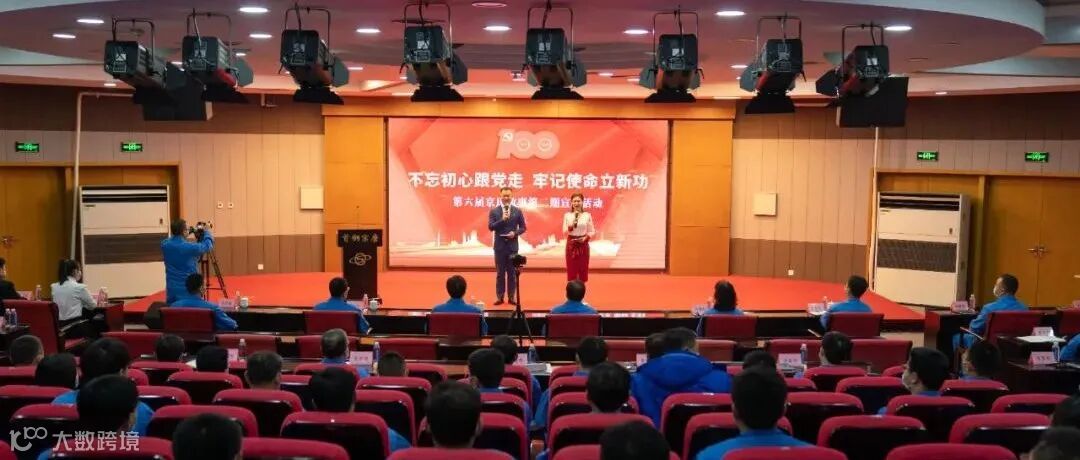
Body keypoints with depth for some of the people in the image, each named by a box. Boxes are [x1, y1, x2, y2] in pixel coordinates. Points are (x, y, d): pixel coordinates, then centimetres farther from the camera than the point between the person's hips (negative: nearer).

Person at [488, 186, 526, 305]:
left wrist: (515, 233, -14)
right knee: (500, 272, 4)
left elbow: (523, 227, 5)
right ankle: (500, 297, 9)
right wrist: (502, 219, -20)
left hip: (512, 245, 1)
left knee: (512, 272, 5)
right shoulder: (494, 211, 1)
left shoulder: (517, 211, 4)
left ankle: (512, 296, 11)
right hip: (499, 245, -1)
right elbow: (491, 227, -8)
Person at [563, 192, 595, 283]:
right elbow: (564, 232, -2)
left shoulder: (587, 215, -1)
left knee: (583, 267, 4)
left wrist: (586, 237, -14)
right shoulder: (567, 215, 0)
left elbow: (592, 231, 4)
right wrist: (571, 226, -20)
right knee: (571, 267, 1)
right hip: (571, 244, 0)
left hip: (583, 243, 0)